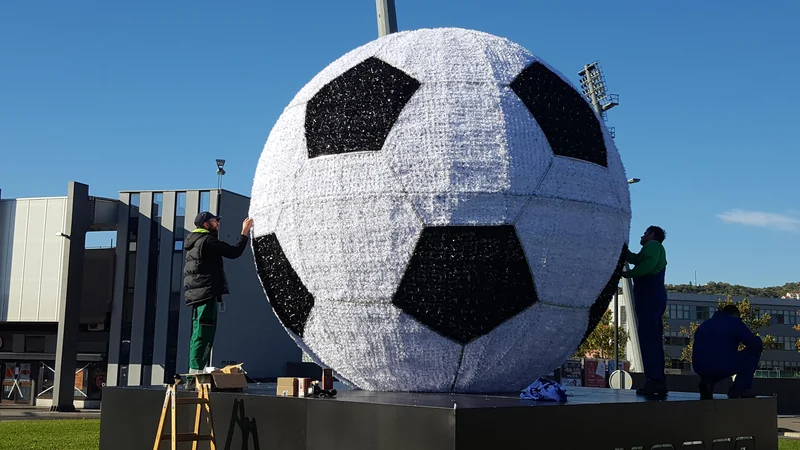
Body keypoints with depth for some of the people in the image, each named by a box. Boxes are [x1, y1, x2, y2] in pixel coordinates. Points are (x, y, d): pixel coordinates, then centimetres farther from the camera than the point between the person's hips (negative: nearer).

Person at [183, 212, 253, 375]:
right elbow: (234, 252, -11)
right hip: (207, 291, -10)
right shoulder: (208, 240, -10)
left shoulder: (193, 242, 19)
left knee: (199, 333, 13)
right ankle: (196, 370, -16)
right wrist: (245, 233, -3)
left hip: (196, 292, 10)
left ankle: (194, 371, 15)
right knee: (204, 332, -12)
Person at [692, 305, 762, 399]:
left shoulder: (704, 325, 23)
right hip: (724, 367, -6)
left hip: (700, 369, 6)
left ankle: (707, 382, 11)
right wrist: (758, 340, 23)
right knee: (754, 351, 13)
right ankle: (738, 390, 7)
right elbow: (755, 344, -2)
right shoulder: (735, 323, 5)